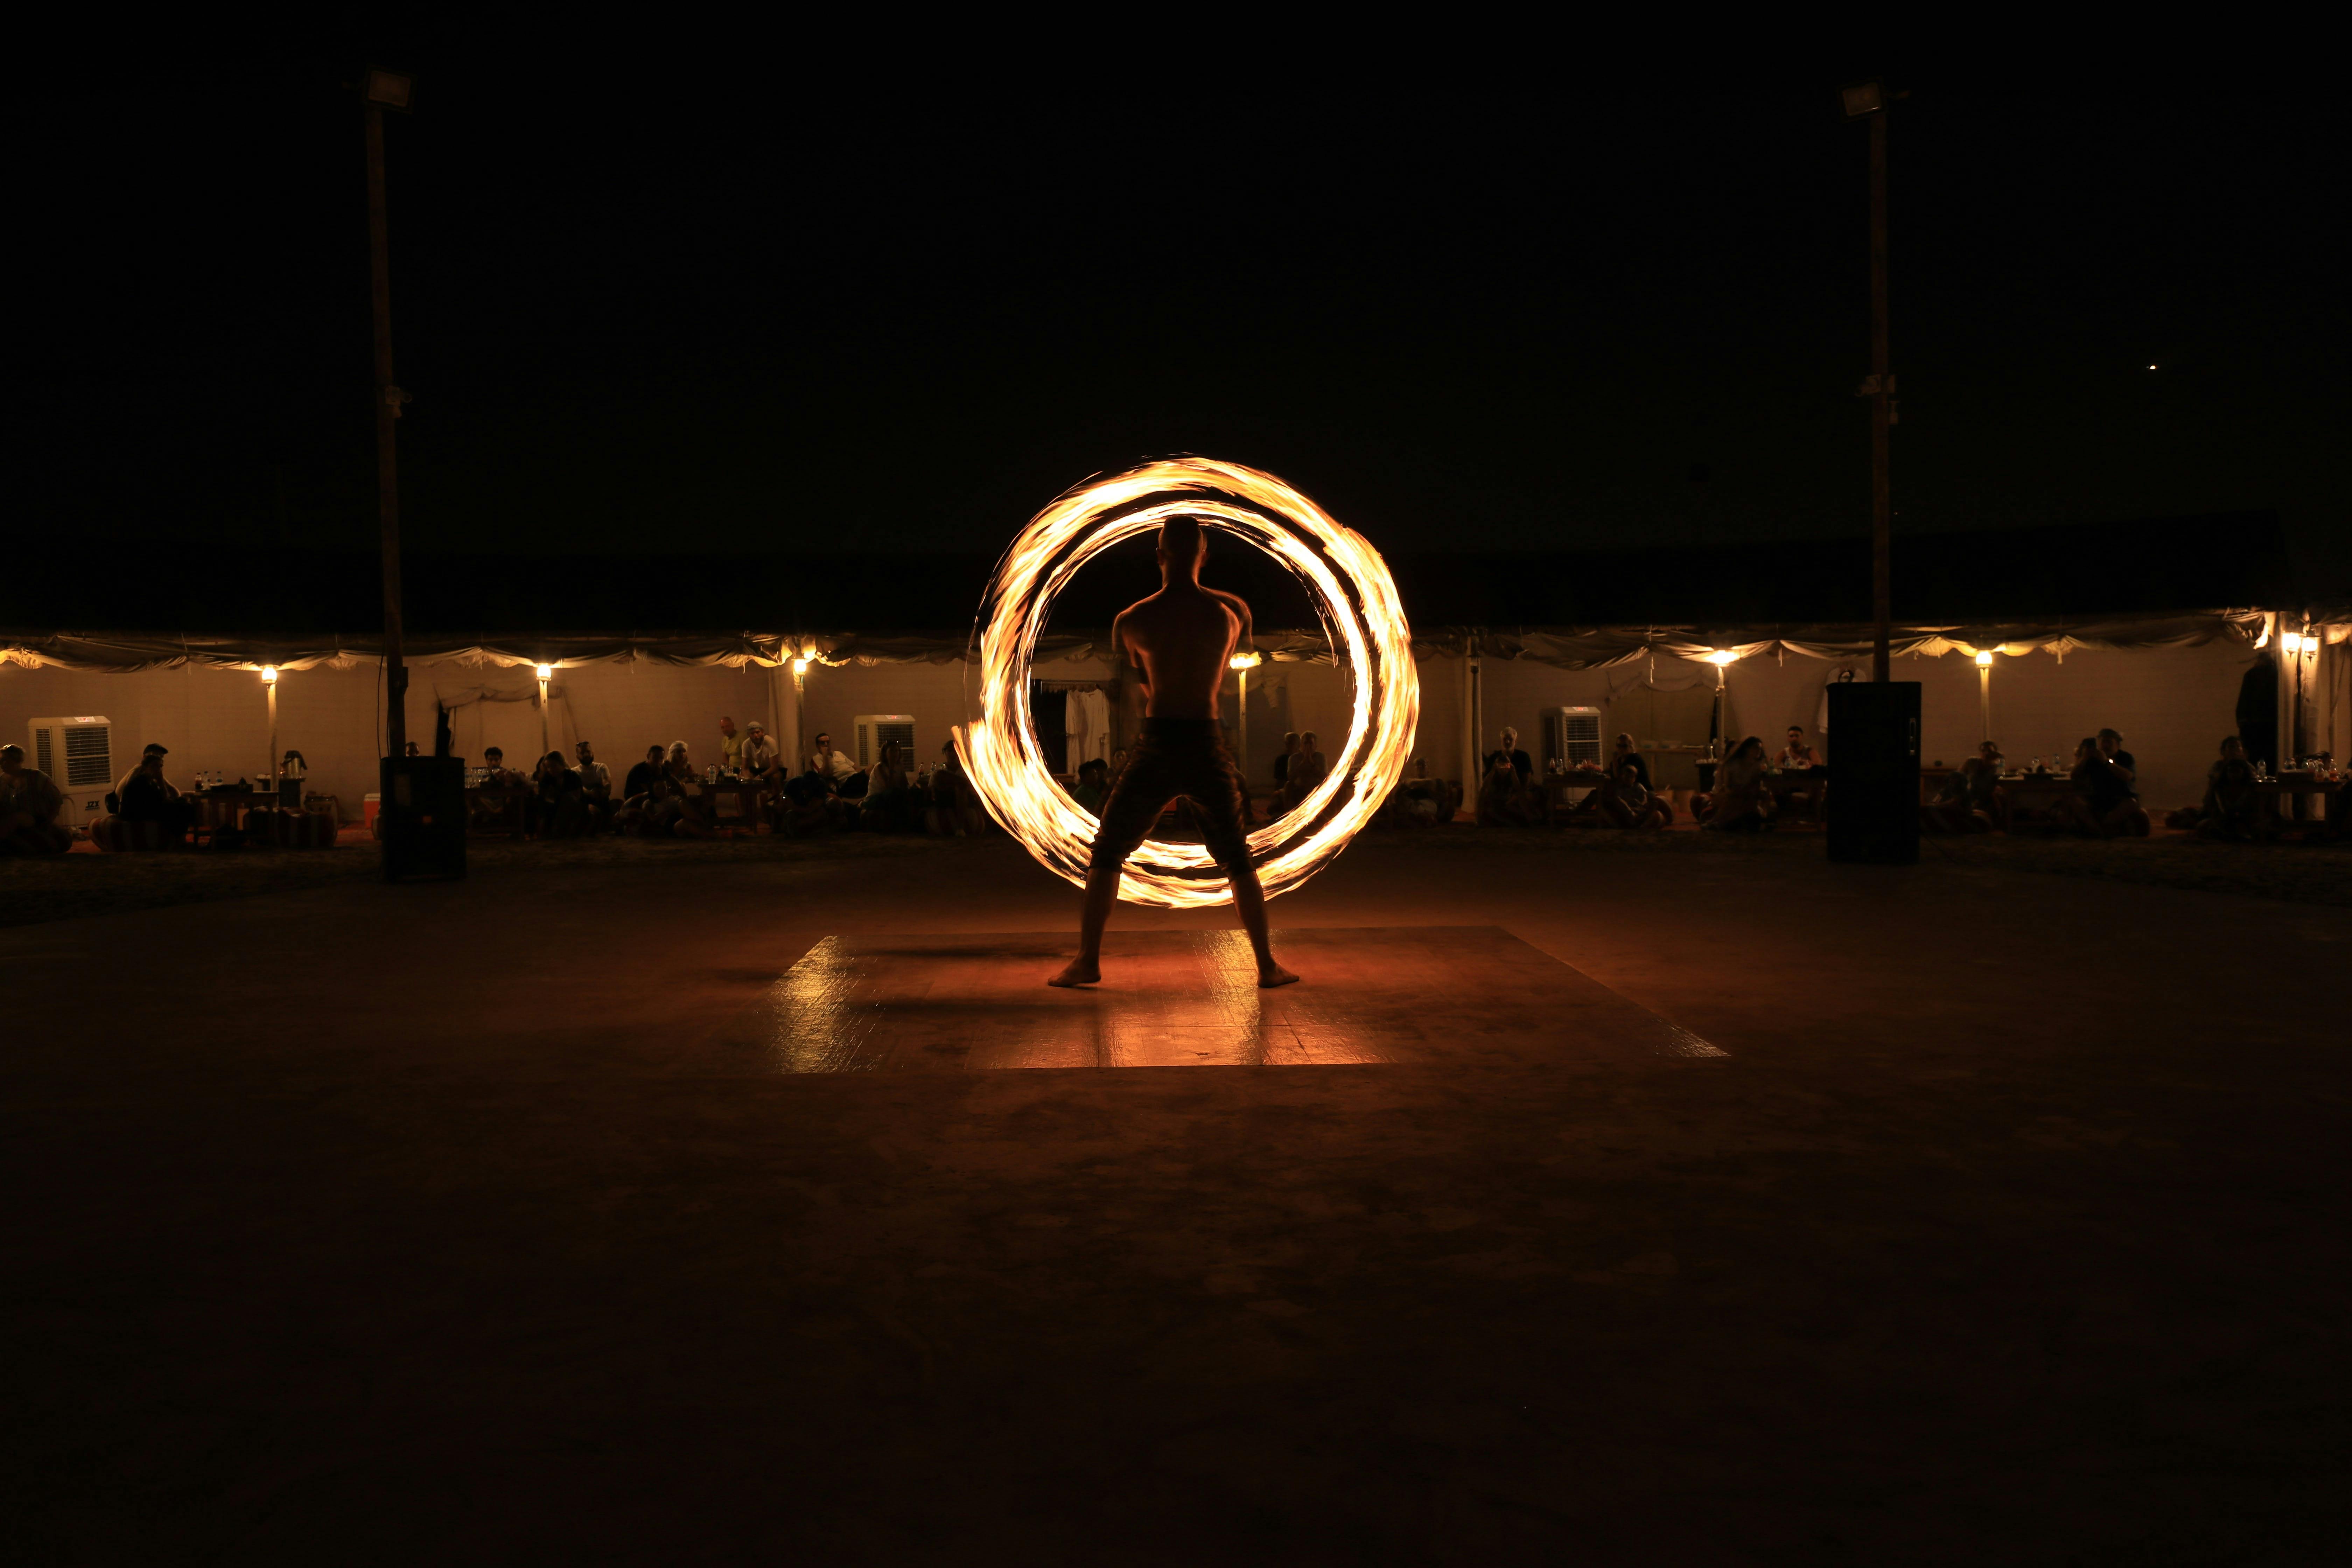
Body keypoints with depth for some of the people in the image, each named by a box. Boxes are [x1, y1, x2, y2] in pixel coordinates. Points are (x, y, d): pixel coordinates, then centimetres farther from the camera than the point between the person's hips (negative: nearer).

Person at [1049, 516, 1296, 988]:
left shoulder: (1131, 620, -3)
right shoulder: (1234, 611, 1)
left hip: (1157, 747, -1)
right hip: (1209, 745, 1)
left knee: (1107, 853, 11)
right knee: (1238, 861, 13)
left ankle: (1087, 960, 5)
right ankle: (1268, 965, 12)